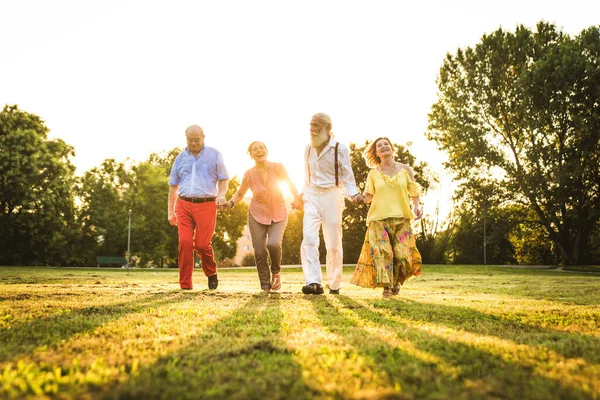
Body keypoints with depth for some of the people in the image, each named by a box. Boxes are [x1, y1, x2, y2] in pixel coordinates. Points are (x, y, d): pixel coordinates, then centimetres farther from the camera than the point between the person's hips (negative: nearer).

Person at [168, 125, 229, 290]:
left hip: (206, 205, -2)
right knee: (185, 242, -8)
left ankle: (211, 273, 25)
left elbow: (223, 179, 8)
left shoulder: (214, 155, 7)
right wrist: (170, 211, 15)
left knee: (202, 244, -4)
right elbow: (173, 186, 18)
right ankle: (185, 284, 0)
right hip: (184, 205, 2)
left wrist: (221, 194, -13)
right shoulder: (180, 158, 14)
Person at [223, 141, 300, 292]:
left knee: (273, 244, -24)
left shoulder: (278, 167, -13)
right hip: (257, 215, 1)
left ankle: (276, 272, 6)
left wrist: (298, 197, -10)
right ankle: (265, 285, 18)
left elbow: (290, 184, 5)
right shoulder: (249, 174, -10)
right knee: (259, 252, -5)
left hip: (278, 215, -1)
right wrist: (231, 203, -13)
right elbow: (240, 193, 5)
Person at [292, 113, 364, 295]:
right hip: (312, 197, 3)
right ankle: (313, 282, -20)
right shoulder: (308, 149, 10)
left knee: (333, 244, 2)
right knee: (309, 238, -16)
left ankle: (334, 284, 16)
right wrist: (303, 195, 19)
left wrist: (354, 194, -17)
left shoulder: (340, 149, -4)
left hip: (332, 196, -3)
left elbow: (347, 176, -2)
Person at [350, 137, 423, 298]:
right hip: (378, 220, 0)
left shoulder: (405, 169, 8)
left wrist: (416, 205, -5)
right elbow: (368, 197, 9)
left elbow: (414, 191, 12)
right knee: (381, 251, -16)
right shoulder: (373, 174, 8)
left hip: (401, 219, 0)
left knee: (402, 254, -6)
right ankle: (386, 286, -10)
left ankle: (396, 282, 21)